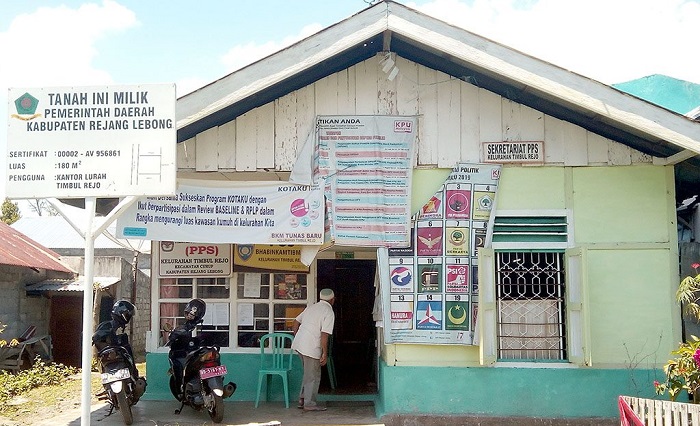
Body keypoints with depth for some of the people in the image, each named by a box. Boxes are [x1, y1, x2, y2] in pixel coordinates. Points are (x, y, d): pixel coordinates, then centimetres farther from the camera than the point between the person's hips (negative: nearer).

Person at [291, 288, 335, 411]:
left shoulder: (311, 307, 14)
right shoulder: (329, 312, -9)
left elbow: (296, 322, 17)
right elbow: (324, 335, -16)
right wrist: (325, 354, -12)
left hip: (299, 343, 8)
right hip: (311, 348, -8)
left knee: (308, 373, 21)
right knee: (313, 376, 4)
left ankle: (302, 399, 23)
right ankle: (310, 403, 10)